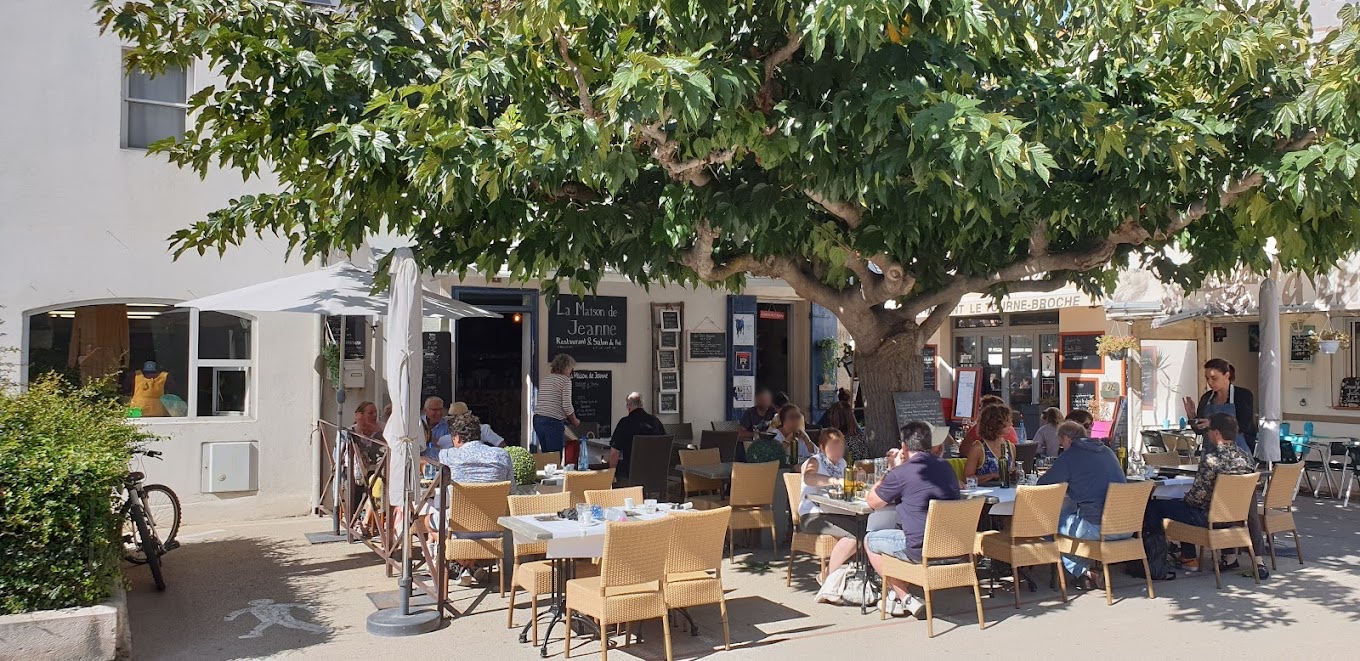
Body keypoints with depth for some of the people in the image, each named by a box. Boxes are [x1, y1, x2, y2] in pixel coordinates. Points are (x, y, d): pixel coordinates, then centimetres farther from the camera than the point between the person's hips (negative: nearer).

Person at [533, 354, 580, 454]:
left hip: (537, 419, 7)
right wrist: (574, 421, 5)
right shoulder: (565, 380, -4)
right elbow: (567, 406, -11)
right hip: (553, 421, -7)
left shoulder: (543, 380, 17)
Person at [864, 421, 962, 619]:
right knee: (897, 532, 33)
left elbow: (873, 502, 0)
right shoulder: (946, 467, 8)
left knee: (870, 540, 16)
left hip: (921, 550, -8)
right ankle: (897, 594, 33)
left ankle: (905, 599, 11)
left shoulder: (901, 473, -15)